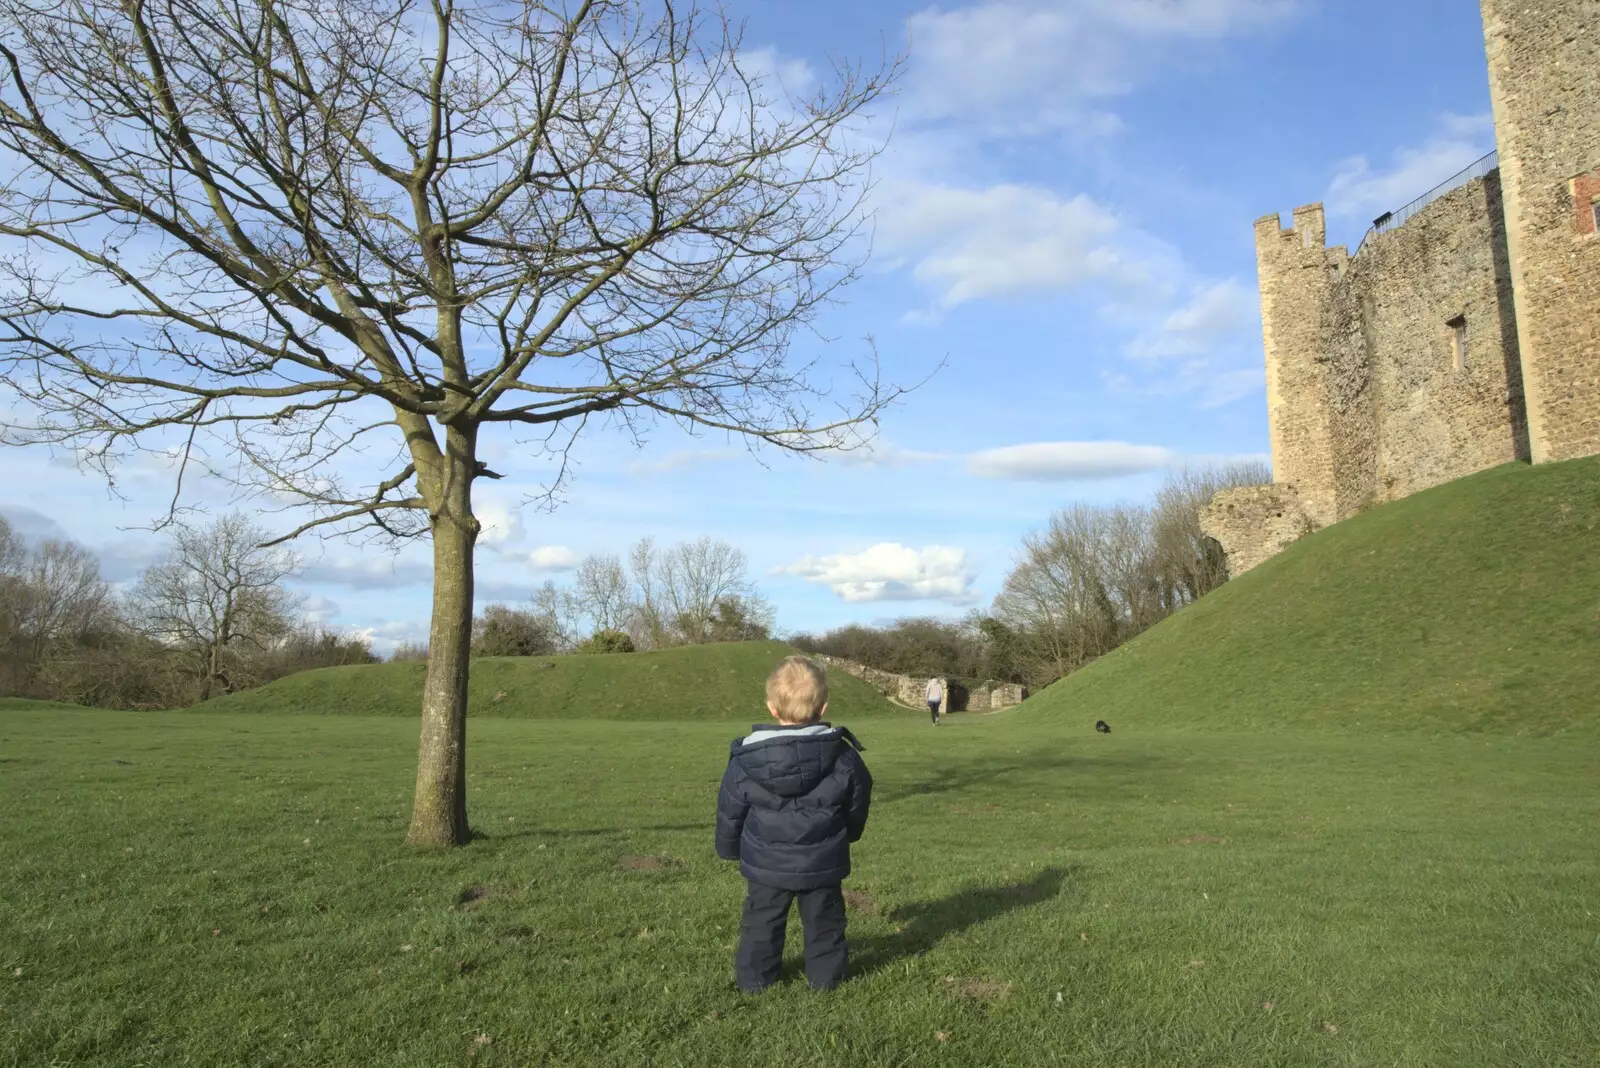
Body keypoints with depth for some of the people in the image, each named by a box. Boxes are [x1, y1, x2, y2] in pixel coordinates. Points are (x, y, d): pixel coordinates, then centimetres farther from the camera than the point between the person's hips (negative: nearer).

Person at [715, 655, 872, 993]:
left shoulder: (746, 760, -14)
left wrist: (729, 848, 17)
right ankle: (825, 975, 26)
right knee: (824, 923, 17)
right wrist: (848, 834, 25)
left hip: (766, 863, 0)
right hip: (822, 862, 0)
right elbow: (858, 803, 4)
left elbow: (730, 810, -2)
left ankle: (754, 977, 27)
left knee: (761, 923, 18)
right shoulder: (843, 756, -11)